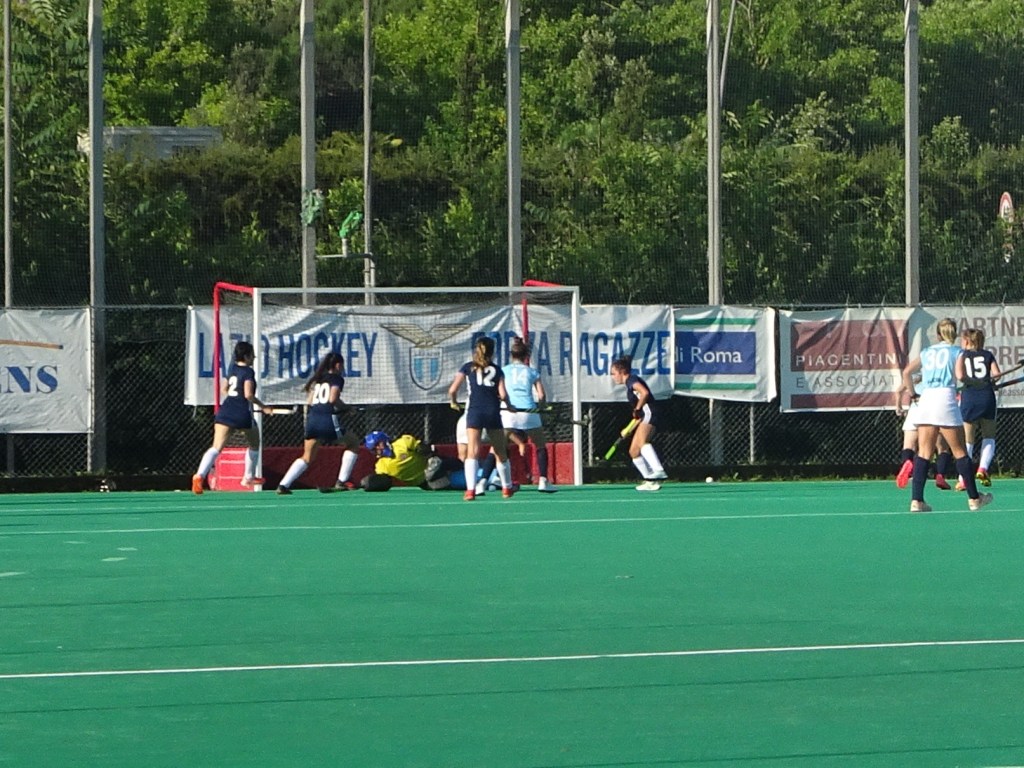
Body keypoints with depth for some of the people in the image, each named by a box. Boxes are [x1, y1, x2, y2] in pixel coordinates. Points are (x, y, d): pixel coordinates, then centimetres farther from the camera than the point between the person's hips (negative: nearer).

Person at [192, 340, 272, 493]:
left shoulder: (232, 368, 15)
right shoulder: (248, 372, -6)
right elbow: (248, 394, -16)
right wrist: (262, 407, -5)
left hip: (225, 411, 5)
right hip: (243, 414, -5)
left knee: (216, 447, -9)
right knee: (254, 443, 24)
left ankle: (200, 475, -31)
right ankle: (248, 477, 35)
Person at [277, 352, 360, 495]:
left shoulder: (317, 378, 20)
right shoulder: (337, 379, 1)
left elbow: (309, 401, 16)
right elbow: (333, 399, -13)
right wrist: (345, 407, 4)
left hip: (312, 419, 6)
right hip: (328, 418, -6)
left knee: (307, 458, 15)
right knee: (353, 444, 15)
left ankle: (283, 485, 1)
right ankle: (342, 481, 8)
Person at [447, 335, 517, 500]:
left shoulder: (468, 367, 9)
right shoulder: (497, 369, 11)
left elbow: (452, 390, 3)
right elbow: (503, 394, 1)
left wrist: (454, 402, 22)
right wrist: (509, 406, 20)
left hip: (474, 411, -1)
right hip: (493, 411, 1)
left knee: (472, 451, -8)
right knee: (501, 452, 15)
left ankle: (470, 490, -21)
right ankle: (507, 488, 27)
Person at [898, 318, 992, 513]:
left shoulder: (926, 352, 17)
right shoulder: (956, 352, 6)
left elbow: (907, 372, 6)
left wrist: (912, 394, 14)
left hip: (925, 399, 4)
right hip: (946, 398, -4)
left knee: (923, 453, 2)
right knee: (960, 452, 5)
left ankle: (916, 500, -7)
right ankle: (974, 499, 12)